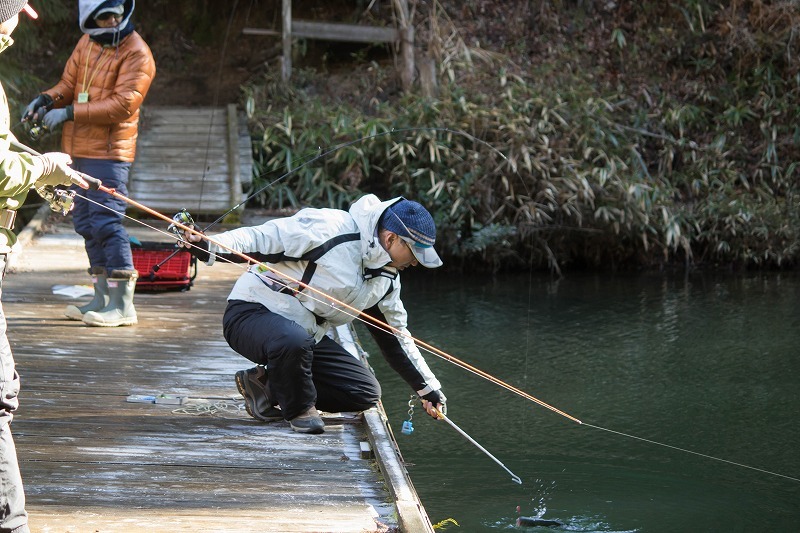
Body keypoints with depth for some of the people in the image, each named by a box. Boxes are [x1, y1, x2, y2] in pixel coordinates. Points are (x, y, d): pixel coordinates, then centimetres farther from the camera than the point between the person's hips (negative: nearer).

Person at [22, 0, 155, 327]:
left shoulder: (136, 53, -12)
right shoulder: (87, 43, 13)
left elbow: (123, 105, -19)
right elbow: (69, 84, 16)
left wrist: (70, 112, -21)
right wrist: (47, 100, -7)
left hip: (109, 152, -8)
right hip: (80, 150, 8)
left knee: (106, 222, -13)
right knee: (86, 223, 12)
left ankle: (123, 304, -11)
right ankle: (102, 298, 21)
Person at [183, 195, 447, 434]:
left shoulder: (387, 277, 7)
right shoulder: (330, 229, -21)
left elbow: (396, 337, 19)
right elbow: (262, 239, -23)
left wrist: (428, 387, 20)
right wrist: (209, 247, -38)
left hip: (306, 334, 9)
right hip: (252, 313, -9)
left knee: (366, 392, 0)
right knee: (294, 341, -42)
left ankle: (267, 384, 5)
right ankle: (299, 410, -11)